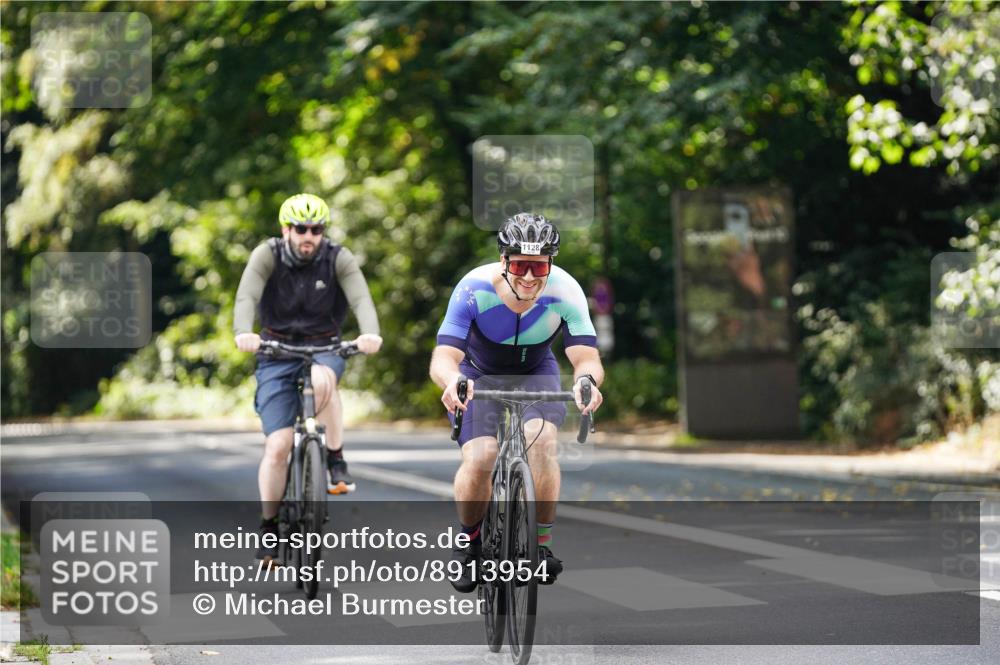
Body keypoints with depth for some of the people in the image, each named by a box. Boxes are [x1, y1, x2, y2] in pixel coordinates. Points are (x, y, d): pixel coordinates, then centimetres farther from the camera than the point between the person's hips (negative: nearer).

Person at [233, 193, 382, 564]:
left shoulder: (338, 259, -9)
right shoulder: (267, 255, -10)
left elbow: (361, 299, -24)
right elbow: (247, 297, -25)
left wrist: (370, 333, -46)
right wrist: (244, 333, -47)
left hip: (324, 350, 0)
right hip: (278, 355, 0)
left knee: (322, 379, -38)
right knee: (277, 446, -10)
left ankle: (336, 460, -22)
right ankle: (268, 527, 6)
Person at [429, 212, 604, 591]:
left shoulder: (565, 291, -26)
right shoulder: (474, 289, -30)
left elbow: (587, 357, -31)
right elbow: (443, 358, -35)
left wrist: (586, 379, -55)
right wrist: (452, 380, -59)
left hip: (536, 375, 1)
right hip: (479, 375, -1)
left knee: (541, 437, -30)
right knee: (479, 457, -25)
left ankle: (542, 543, -15)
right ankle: (469, 541, 4)